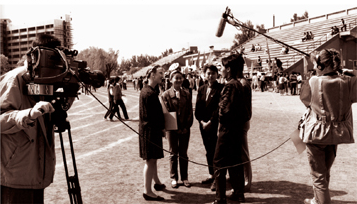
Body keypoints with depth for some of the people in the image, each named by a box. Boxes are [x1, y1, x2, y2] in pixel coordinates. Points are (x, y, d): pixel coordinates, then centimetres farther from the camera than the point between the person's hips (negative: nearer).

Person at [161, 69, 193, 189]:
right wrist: (176, 128, -8)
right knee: (173, 154, 8)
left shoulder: (187, 94, 4)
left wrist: (187, 127, -7)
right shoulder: (166, 95, -2)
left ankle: (184, 177, 22)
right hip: (172, 129, -2)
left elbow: (190, 111, 3)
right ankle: (173, 178, 20)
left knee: (183, 154, 10)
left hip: (185, 128, 2)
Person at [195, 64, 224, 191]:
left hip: (215, 125, -6)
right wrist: (201, 121, -3)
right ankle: (212, 175, 28)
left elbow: (219, 108, -13)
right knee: (208, 151, 14)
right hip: (204, 125, 6)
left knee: (215, 151, -3)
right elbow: (198, 108, 10)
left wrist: (210, 122, -14)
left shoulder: (220, 89, -7)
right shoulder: (201, 90, 12)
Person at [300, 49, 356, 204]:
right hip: (336, 133, 5)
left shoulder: (314, 82, -14)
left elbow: (304, 98, 3)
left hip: (316, 133, -5)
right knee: (325, 171, 23)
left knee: (318, 174, 8)